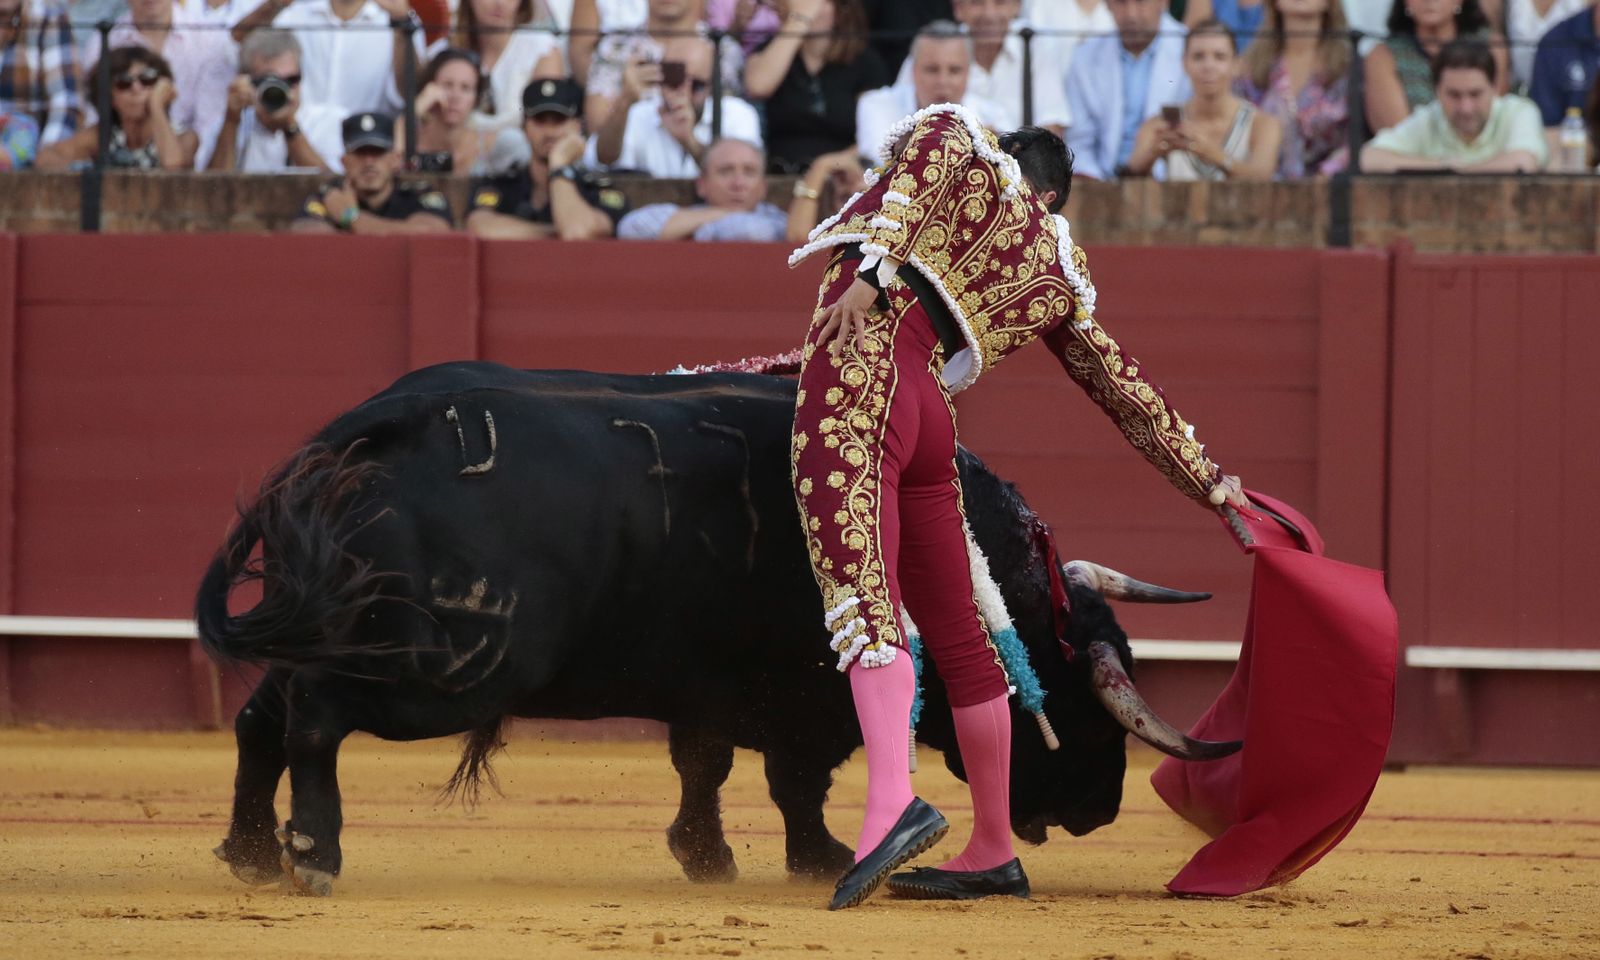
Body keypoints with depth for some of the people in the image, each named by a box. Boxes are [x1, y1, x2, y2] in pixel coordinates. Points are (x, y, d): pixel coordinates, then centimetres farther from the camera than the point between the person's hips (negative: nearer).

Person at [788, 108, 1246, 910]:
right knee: (957, 632, 16)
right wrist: (1210, 482, 41)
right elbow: (1126, 392, 31)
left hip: (858, 377, -5)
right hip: (929, 414, 5)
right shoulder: (1060, 273, 26)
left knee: (861, 597, -19)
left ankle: (893, 802, -38)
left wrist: (873, 270, -16)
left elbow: (923, 161, -6)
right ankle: (993, 852, 24)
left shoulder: (952, 132, 18)